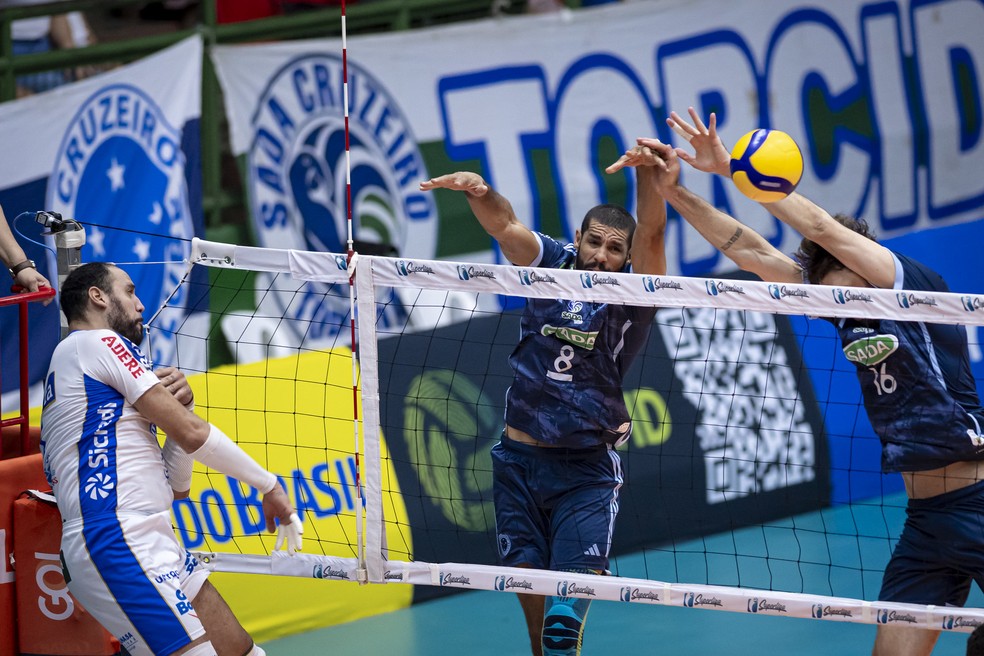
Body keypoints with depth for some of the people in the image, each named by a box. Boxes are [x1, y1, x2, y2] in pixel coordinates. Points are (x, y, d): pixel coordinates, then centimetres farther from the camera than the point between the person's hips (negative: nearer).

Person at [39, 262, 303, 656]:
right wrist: (269, 485, 3)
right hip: (117, 545, -10)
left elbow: (175, 486, 21)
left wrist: (179, 405, 6)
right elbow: (192, 434, -8)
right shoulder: (98, 342, -2)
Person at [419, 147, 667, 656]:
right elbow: (505, 225, -14)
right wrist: (478, 192, -37)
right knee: (532, 596, 11)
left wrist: (649, 173, -42)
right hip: (520, 461, 3)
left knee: (566, 614, -16)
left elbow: (650, 233, -22)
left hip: (586, 472, -3)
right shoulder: (551, 265, 3)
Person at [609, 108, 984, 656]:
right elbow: (753, 252, 10)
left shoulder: (918, 287, -7)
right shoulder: (850, 313, 11)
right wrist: (673, 189, 6)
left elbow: (821, 228, -14)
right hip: (923, 517, 7)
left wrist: (733, 168, -15)